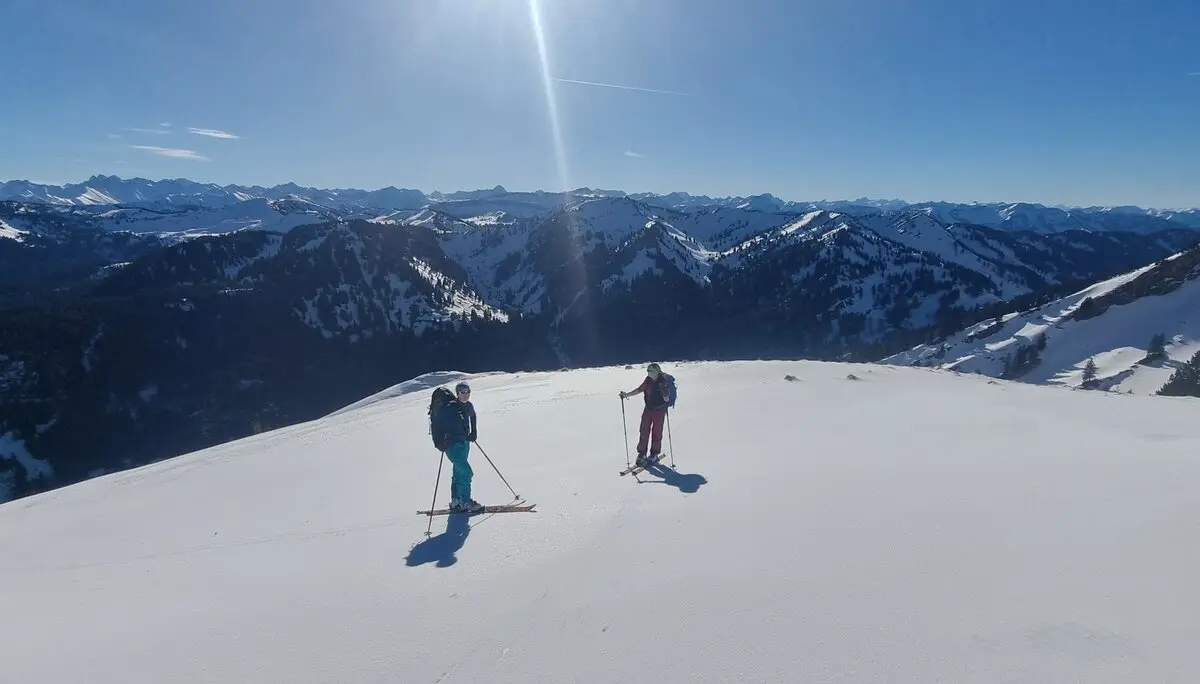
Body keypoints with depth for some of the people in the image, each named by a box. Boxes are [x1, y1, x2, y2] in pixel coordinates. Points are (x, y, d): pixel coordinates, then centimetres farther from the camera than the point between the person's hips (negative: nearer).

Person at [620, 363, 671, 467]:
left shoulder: (664, 381, -14)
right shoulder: (648, 380, 0)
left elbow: (667, 399, -14)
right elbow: (639, 389, 11)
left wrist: (666, 396, -36)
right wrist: (627, 394, 6)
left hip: (660, 410, -4)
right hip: (648, 408, 4)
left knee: (656, 432, 2)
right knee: (644, 431, 1)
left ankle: (654, 454, 17)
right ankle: (641, 454, 9)